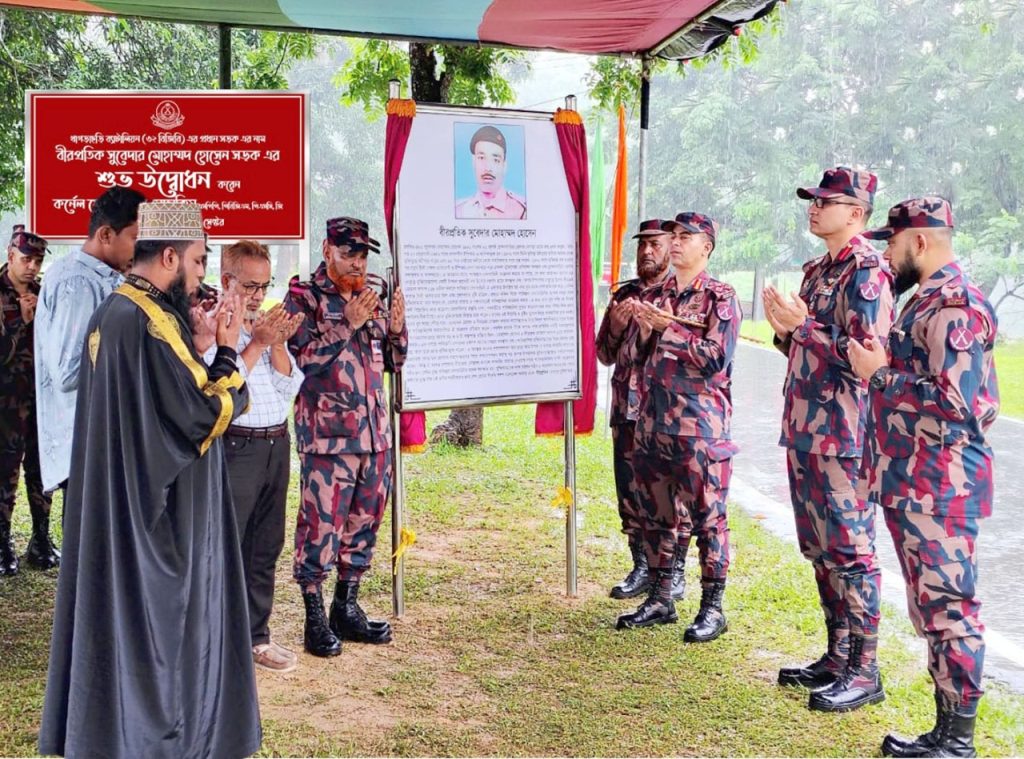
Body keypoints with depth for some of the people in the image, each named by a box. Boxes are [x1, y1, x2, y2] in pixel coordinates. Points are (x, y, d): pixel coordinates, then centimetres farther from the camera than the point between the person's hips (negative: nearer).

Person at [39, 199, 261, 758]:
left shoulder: (110, 312, 8)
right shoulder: (152, 321, -22)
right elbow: (203, 414, -21)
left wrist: (202, 344, 6)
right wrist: (226, 350, -9)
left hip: (113, 503, 10)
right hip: (162, 513, -9)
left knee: (120, 604, 18)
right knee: (163, 615, 3)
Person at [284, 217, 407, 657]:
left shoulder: (370, 299, 14)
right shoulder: (303, 297, -2)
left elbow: (394, 361, 15)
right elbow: (305, 357, -13)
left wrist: (396, 325, -3)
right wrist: (348, 324, -20)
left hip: (375, 430, 6)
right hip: (327, 432, -6)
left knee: (364, 521, 11)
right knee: (321, 524, -4)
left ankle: (347, 608, 24)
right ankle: (315, 618, 8)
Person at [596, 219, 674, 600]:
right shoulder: (623, 295, 13)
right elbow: (605, 355, 14)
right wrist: (616, 327, -6)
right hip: (627, 411, 5)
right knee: (630, 493, 9)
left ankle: (673, 572, 12)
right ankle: (642, 568, 20)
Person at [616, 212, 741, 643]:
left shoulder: (720, 298, -3)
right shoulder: (653, 297, 14)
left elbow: (716, 357, -14)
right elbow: (635, 356, 14)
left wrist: (668, 327, -16)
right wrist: (644, 329, -6)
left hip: (701, 425, -6)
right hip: (653, 423, 6)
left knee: (707, 517, -1)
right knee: (657, 514, 12)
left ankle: (713, 608, 8)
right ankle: (660, 600, 23)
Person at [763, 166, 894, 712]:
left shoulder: (867, 272, -12)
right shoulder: (820, 269, 17)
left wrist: (802, 326, -20)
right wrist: (785, 330, 3)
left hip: (842, 436, -10)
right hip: (805, 431, 10)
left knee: (849, 551, -3)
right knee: (820, 549, 15)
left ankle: (863, 671, 6)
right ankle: (837, 657, 25)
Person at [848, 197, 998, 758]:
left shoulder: (955, 306, -16)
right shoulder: (928, 301, 16)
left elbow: (952, 405, -24)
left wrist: (879, 373, -16)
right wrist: (881, 364, 9)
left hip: (939, 489, -10)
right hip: (912, 485, 10)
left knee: (948, 608, -3)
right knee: (931, 609, 14)